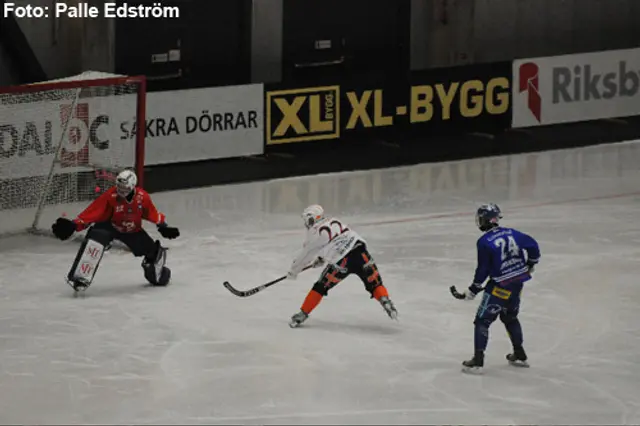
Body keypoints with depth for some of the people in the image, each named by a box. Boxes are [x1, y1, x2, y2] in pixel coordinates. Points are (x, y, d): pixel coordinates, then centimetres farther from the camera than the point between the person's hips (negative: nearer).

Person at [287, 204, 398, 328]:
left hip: (341, 262, -4)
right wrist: (322, 258, 46)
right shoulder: (335, 221, 22)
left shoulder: (314, 233, 7)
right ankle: (385, 301, -11)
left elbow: (305, 255, 18)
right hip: (361, 254, 4)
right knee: (374, 284, 14)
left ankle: (303, 314, 16)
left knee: (320, 287, 12)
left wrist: (294, 271, 34)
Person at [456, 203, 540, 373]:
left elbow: (483, 269, -13)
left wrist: (474, 289, 0)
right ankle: (520, 355, 33)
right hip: (517, 283, 7)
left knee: (483, 320, 0)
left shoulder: (484, 242, -15)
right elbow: (532, 245, 7)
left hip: (500, 287, -7)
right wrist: (531, 263, 26)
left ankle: (478, 361, -6)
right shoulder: (511, 233, 2)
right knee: (510, 317, 26)